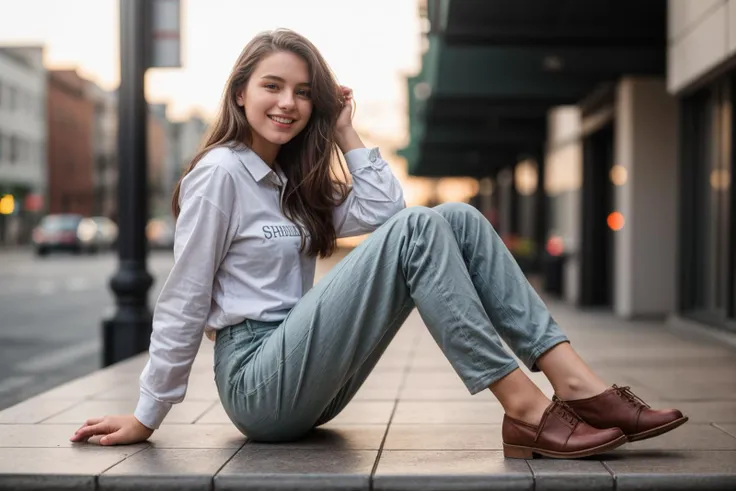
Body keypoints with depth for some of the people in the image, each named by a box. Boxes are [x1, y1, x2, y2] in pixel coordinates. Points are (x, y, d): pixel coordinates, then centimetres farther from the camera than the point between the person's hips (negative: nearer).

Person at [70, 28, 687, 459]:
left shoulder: (293, 179, 18)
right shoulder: (220, 172, -8)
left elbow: (384, 210, 5)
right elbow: (183, 304, -9)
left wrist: (345, 133, 6)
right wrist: (146, 419, -6)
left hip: (304, 382, 9)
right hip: (256, 381, -8)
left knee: (458, 220, -7)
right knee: (417, 232, -25)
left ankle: (578, 385, -18)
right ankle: (527, 413, -28)